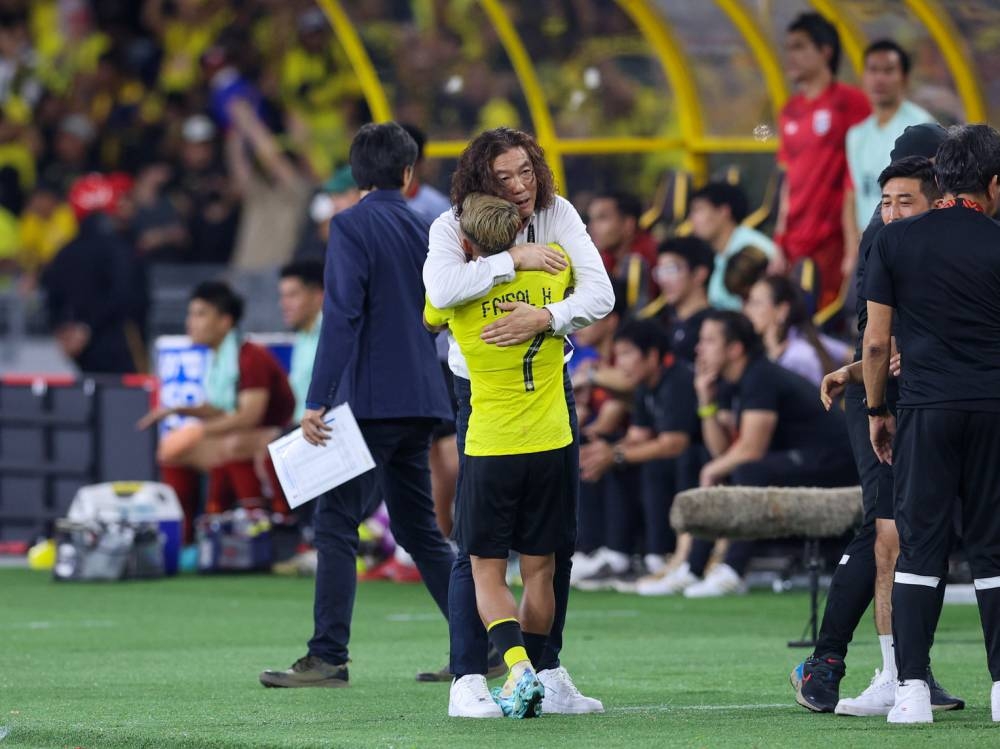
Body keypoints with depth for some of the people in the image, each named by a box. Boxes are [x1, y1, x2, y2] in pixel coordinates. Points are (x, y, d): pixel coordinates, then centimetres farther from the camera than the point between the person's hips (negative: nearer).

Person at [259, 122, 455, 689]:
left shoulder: (353, 227, -9)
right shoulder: (425, 231, 12)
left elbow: (342, 316, -17)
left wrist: (317, 401, -19)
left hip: (373, 401, -7)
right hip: (420, 400, 7)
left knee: (336, 524, -5)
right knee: (418, 529, 15)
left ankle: (328, 658, -9)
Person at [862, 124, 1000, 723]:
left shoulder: (895, 241, 2)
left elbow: (876, 341, 2)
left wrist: (877, 411, 13)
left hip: (926, 409, 0)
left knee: (922, 547, 1)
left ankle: (913, 686, -6)